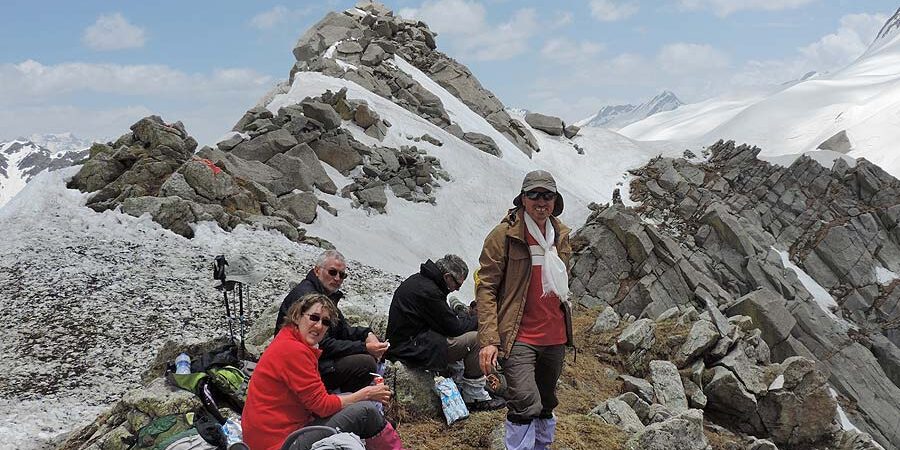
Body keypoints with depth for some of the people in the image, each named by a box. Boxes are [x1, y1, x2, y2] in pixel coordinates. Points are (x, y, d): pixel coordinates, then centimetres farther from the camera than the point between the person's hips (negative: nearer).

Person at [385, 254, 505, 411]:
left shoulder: (418, 280, 12)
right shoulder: (428, 291, -20)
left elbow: (445, 317, 21)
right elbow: (453, 327, -15)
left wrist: (464, 316, 7)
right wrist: (476, 320, 1)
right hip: (412, 350, -11)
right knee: (476, 339, -14)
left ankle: (459, 384, 19)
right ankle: (473, 396, -2)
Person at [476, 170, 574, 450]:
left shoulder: (561, 236, 9)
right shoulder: (503, 235, -9)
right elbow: (486, 288, -12)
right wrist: (488, 340, -20)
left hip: (554, 336, 6)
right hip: (519, 338, -6)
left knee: (546, 405, 18)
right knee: (526, 405, -20)